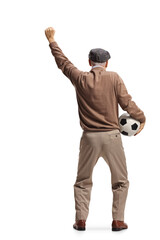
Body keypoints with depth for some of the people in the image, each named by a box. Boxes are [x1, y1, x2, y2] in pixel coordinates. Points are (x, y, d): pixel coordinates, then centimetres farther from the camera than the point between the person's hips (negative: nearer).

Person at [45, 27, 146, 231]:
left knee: (82, 181, 15)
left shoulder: (80, 79, 1)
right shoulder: (113, 78, -4)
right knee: (120, 181, 11)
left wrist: (52, 40, 26)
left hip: (89, 137, 2)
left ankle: (80, 220, 10)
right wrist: (141, 118, 10)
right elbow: (127, 102, -5)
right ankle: (118, 220, 6)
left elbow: (63, 62, 14)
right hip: (111, 136, -2)